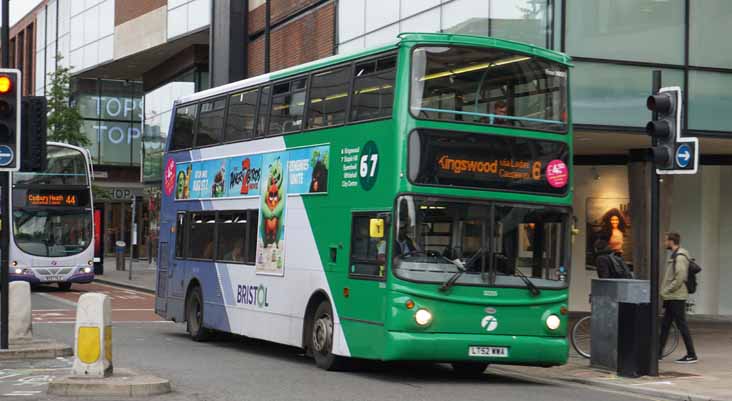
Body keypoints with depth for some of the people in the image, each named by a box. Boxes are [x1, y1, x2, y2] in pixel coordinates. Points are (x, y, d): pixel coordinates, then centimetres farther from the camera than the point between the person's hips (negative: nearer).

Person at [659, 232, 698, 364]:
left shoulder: (680, 257, -15)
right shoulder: (674, 255, 16)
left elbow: (680, 277, -23)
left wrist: (666, 291, -16)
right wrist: (665, 292, 15)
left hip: (677, 297, -10)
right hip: (671, 298, 10)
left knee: (681, 325, -6)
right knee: (665, 325, 12)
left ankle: (691, 355, -1)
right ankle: (658, 352, 18)